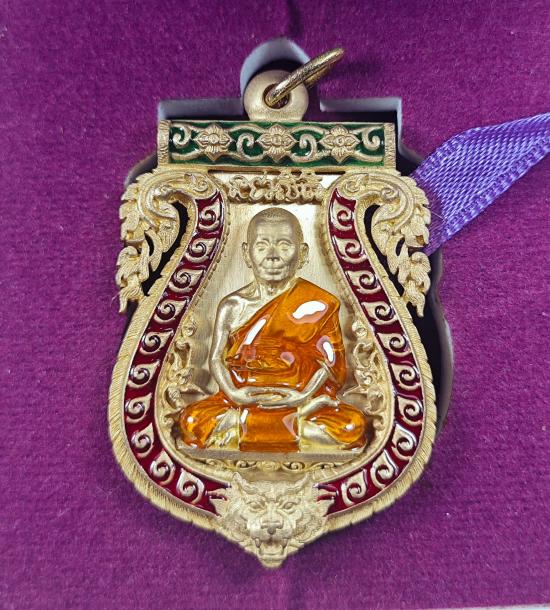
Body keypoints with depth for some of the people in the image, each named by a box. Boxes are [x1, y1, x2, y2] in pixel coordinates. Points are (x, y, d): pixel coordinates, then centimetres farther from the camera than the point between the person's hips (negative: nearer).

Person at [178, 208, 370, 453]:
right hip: (243, 400, 1)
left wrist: (304, 395, -18)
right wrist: (234, 393, -15)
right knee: (192, 420, -20)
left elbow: (328, 360, -5)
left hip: (300, 401, -1)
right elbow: (217, 359, 1)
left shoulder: (318, 304, -5)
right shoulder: (232, 306, -1)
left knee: (352, 426, -23)